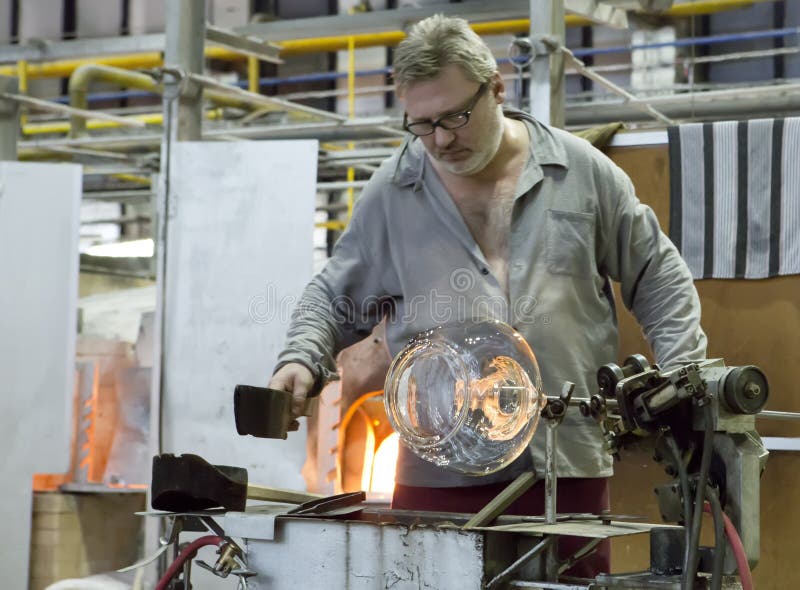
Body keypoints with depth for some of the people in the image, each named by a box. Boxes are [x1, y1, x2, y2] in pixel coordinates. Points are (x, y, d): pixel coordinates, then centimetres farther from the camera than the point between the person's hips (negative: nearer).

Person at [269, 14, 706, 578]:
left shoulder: (584, 171, 7)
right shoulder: (390, 193, 8)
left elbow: (659, 279, 13)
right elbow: (335, 299, 17)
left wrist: (682, 376, 3)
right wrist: (302, 359, -2)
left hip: (568, 466, 0)